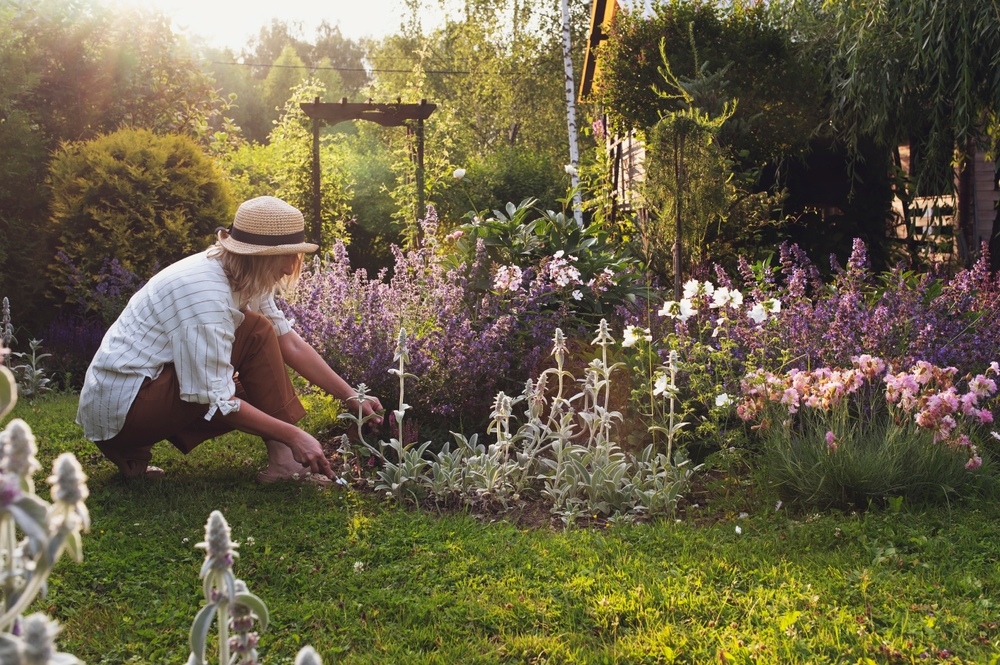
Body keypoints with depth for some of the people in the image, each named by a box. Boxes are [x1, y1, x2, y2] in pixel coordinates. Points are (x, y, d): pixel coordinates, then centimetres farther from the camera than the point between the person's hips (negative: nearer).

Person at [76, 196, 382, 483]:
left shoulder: (243, 279, 1)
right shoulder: (207, 291, -27)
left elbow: (290, 343, 5)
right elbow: (217, 399, -27)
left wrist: (350, 397, 2)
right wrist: (293, 436, -24)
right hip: (120, 406, -9)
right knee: (255, 333, -15)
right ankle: (284, 460, -12)